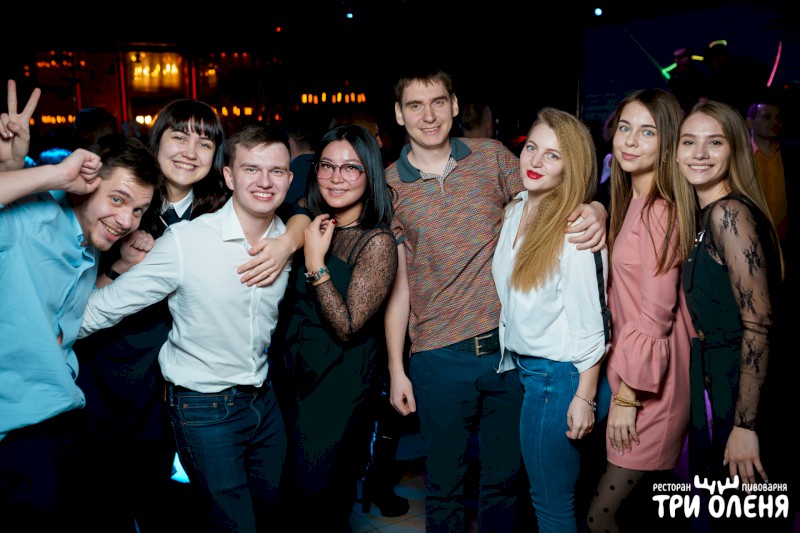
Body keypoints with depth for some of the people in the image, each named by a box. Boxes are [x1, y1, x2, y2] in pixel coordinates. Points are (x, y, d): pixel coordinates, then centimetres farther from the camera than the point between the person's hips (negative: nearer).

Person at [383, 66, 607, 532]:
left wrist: (594, 209, -17)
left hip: (508, 346, 1)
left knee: (505, 477, 17)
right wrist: (396, 369, 2)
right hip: (440, 358, -1)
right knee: (445, 485, 15)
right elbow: (397, 283, 2)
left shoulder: (492, 157, 1)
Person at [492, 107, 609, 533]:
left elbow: (590, 322, -17)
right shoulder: (515, 211, 4)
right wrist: (509, 357, 13)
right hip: (520, 366, 7)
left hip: (557, 374, -7)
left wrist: (585, 397, -16)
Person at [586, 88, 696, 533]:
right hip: (629, 368, 9)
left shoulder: (660, 211, -19)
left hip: (652, 382, -9)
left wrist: (628, 396, -16)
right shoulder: (632, 201, 10)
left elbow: (655, 316, -20)